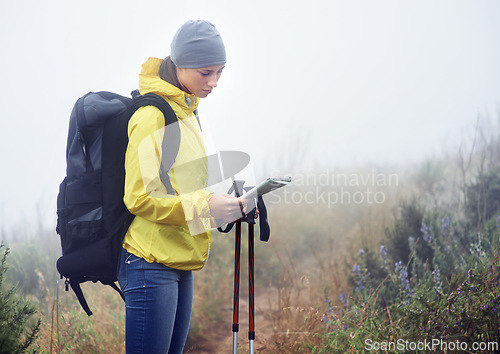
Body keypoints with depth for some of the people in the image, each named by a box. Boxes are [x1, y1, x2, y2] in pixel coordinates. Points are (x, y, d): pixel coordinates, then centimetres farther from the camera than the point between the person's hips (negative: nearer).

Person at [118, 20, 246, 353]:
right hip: (152, 264, -9)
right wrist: (205, 205, -20)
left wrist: (225, 204, 7)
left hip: (181, 265, 9)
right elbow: (139, 197, -16)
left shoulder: (187, 112, 17)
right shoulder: (153, 115, -12)